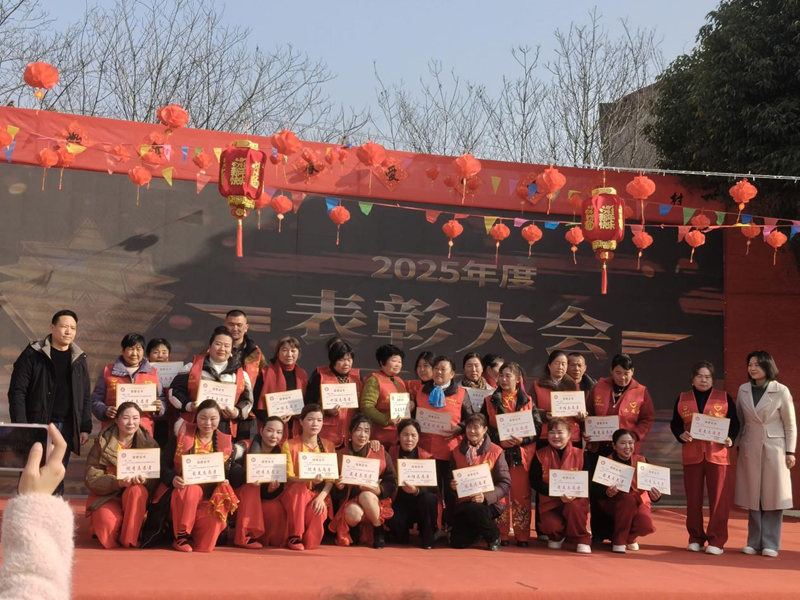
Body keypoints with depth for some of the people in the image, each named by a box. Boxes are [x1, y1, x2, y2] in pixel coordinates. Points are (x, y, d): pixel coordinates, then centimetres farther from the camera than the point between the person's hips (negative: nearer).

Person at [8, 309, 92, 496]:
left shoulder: (79, 359, 10)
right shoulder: (33, 354, -3)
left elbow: (85, 397, 12)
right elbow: (17, 391, -7)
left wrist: (85, 427, 4)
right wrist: (21, 426, -14)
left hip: (66, 428, 4)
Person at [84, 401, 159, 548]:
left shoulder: (148, 442, -3)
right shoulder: (103, 442, -7)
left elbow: (155, 480, -6)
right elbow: (91, 479, -12)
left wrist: (144, 480, -31)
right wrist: (118, 482, -29)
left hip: (136, 497, 2)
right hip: (106, 495, -2)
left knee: (137, 490, -34)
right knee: (109, 524, -33)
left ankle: (129, 539, -17)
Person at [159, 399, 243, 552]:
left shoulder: (226, 443, 6)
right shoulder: (183, 436, 1)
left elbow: (234, 471, 4)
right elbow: (163, 463, -2)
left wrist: (226, 480, -20)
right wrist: (172, 479, -22)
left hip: (211, 496, 1)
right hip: (184, 491, 0)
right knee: (192, 489, -37)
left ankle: (200, 543, -1)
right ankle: (182, 536, -19)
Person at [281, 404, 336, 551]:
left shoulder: (328, 445, 6)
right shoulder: (289, 445, -2)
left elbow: (331, 478, 0)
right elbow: (288, 478, -9)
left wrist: (321, 497, -20)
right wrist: (309, 479, -29)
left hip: (320, 494, 1)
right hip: (295, 493, -1)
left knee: (317, 512, -34)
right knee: (300, 488, -36)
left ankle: (310, 543, -3)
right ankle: (294, 537, -25)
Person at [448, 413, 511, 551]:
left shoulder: (496, 451, -6)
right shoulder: (457, 452, 6)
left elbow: (505, 483, -11)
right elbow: (450, 479, 12)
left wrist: (486, 497, -27)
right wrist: (452, 486, -14)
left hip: (489, 503, -4)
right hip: (464, 503, 4)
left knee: (474, 508, -38)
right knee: (457, 542, -13)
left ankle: (493, 536, -6)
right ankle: (478, 530, 24)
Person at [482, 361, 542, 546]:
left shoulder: (528, 402, 8)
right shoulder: (490, 402, 10)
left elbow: (537, 427, 1)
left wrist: (523, 439, -15)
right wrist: (499, 440, -14)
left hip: (521, 455, 0)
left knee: (521, 495, -1)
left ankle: (522, 536, 5)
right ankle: (501, 536, 6)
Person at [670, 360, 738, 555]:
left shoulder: (724, 398, 6)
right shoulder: (682, 399, 10)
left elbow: (735, 422, 6)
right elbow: (675, 423, 11)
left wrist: (731, 438, -12)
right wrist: (680, 435, -10)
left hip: (717, 454, -1)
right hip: (691, 454, 2)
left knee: (718, 497, -3)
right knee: (693, 497, 5)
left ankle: (716, 540, 2)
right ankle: (695, 538, 15)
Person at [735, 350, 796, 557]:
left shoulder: (781, 391, -5)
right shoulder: (743, 390, 5)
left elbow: (790, 424, -1)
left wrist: (790, 451, -3)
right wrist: (738, 445, 8)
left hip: (774, 449, -3)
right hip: (750, 449, 3)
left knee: (772, 495, 0)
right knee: (752, 496, 5)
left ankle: (770, 544, 7)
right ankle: (754, 542, 12)